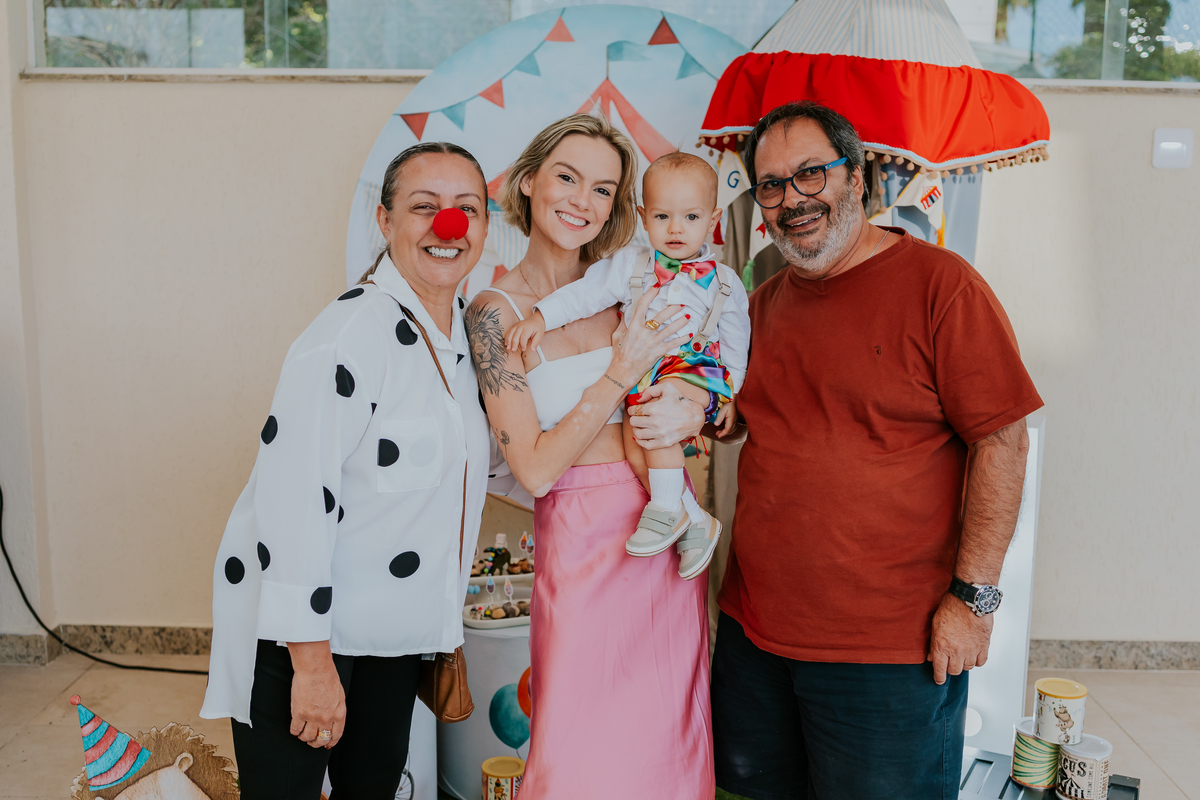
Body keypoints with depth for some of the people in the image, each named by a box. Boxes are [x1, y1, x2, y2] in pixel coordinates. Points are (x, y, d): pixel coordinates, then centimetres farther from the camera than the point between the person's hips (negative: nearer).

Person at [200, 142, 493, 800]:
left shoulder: (466, 328, 5)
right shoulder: (352, 332, -22)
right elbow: (293, 497, -25)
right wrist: (311, 660, -23)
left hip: (392, 626, 8)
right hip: (297, 625, -7)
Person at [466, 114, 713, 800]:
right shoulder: (496, 313, -7)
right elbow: (535, 469, -12)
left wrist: (692, 413, -10)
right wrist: (620, 375, -17)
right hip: (584, 543, -4)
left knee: (664, 738, 13)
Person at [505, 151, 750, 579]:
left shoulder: (724, 282, 8)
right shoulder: (630, 264, 8)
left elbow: (735, 343, 13)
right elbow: (586, 292, 2)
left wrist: (730, 395, 8)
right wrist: (540, 317, -10)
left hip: (696, 368, -2)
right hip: (640, 374, 3)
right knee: (635, 453, -18)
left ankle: (667, 509, -22)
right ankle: (696, 521, -1)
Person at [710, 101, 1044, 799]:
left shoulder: (939, 283, -10)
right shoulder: (765, 303, 9)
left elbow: (1003, 441, -12)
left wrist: (973, 596, -15)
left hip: (890, 648, -6)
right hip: (755, 628, 6)